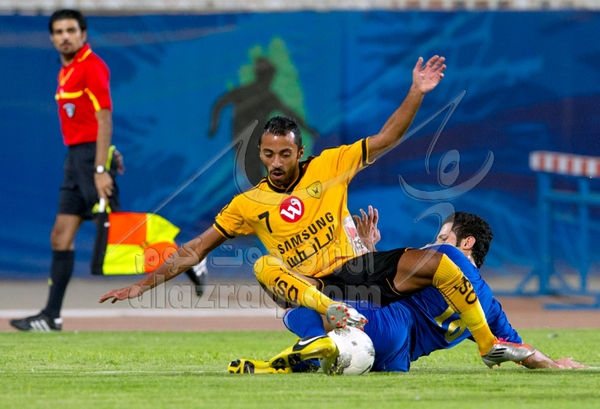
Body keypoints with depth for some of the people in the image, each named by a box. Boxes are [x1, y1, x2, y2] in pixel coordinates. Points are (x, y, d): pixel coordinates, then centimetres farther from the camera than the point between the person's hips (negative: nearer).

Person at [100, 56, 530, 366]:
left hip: (361, 268, 1)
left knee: (434, 261, -20)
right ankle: (332, 310, -51)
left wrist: (416, 94, -11)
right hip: (310, 287, -1)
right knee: (264, 266, -31)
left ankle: (490, 344, -6)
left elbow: (386, 139, 1)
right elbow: (195, 250, 5)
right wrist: (144, 285, -2)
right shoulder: (248, 204, 2)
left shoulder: (329, 166, 2)